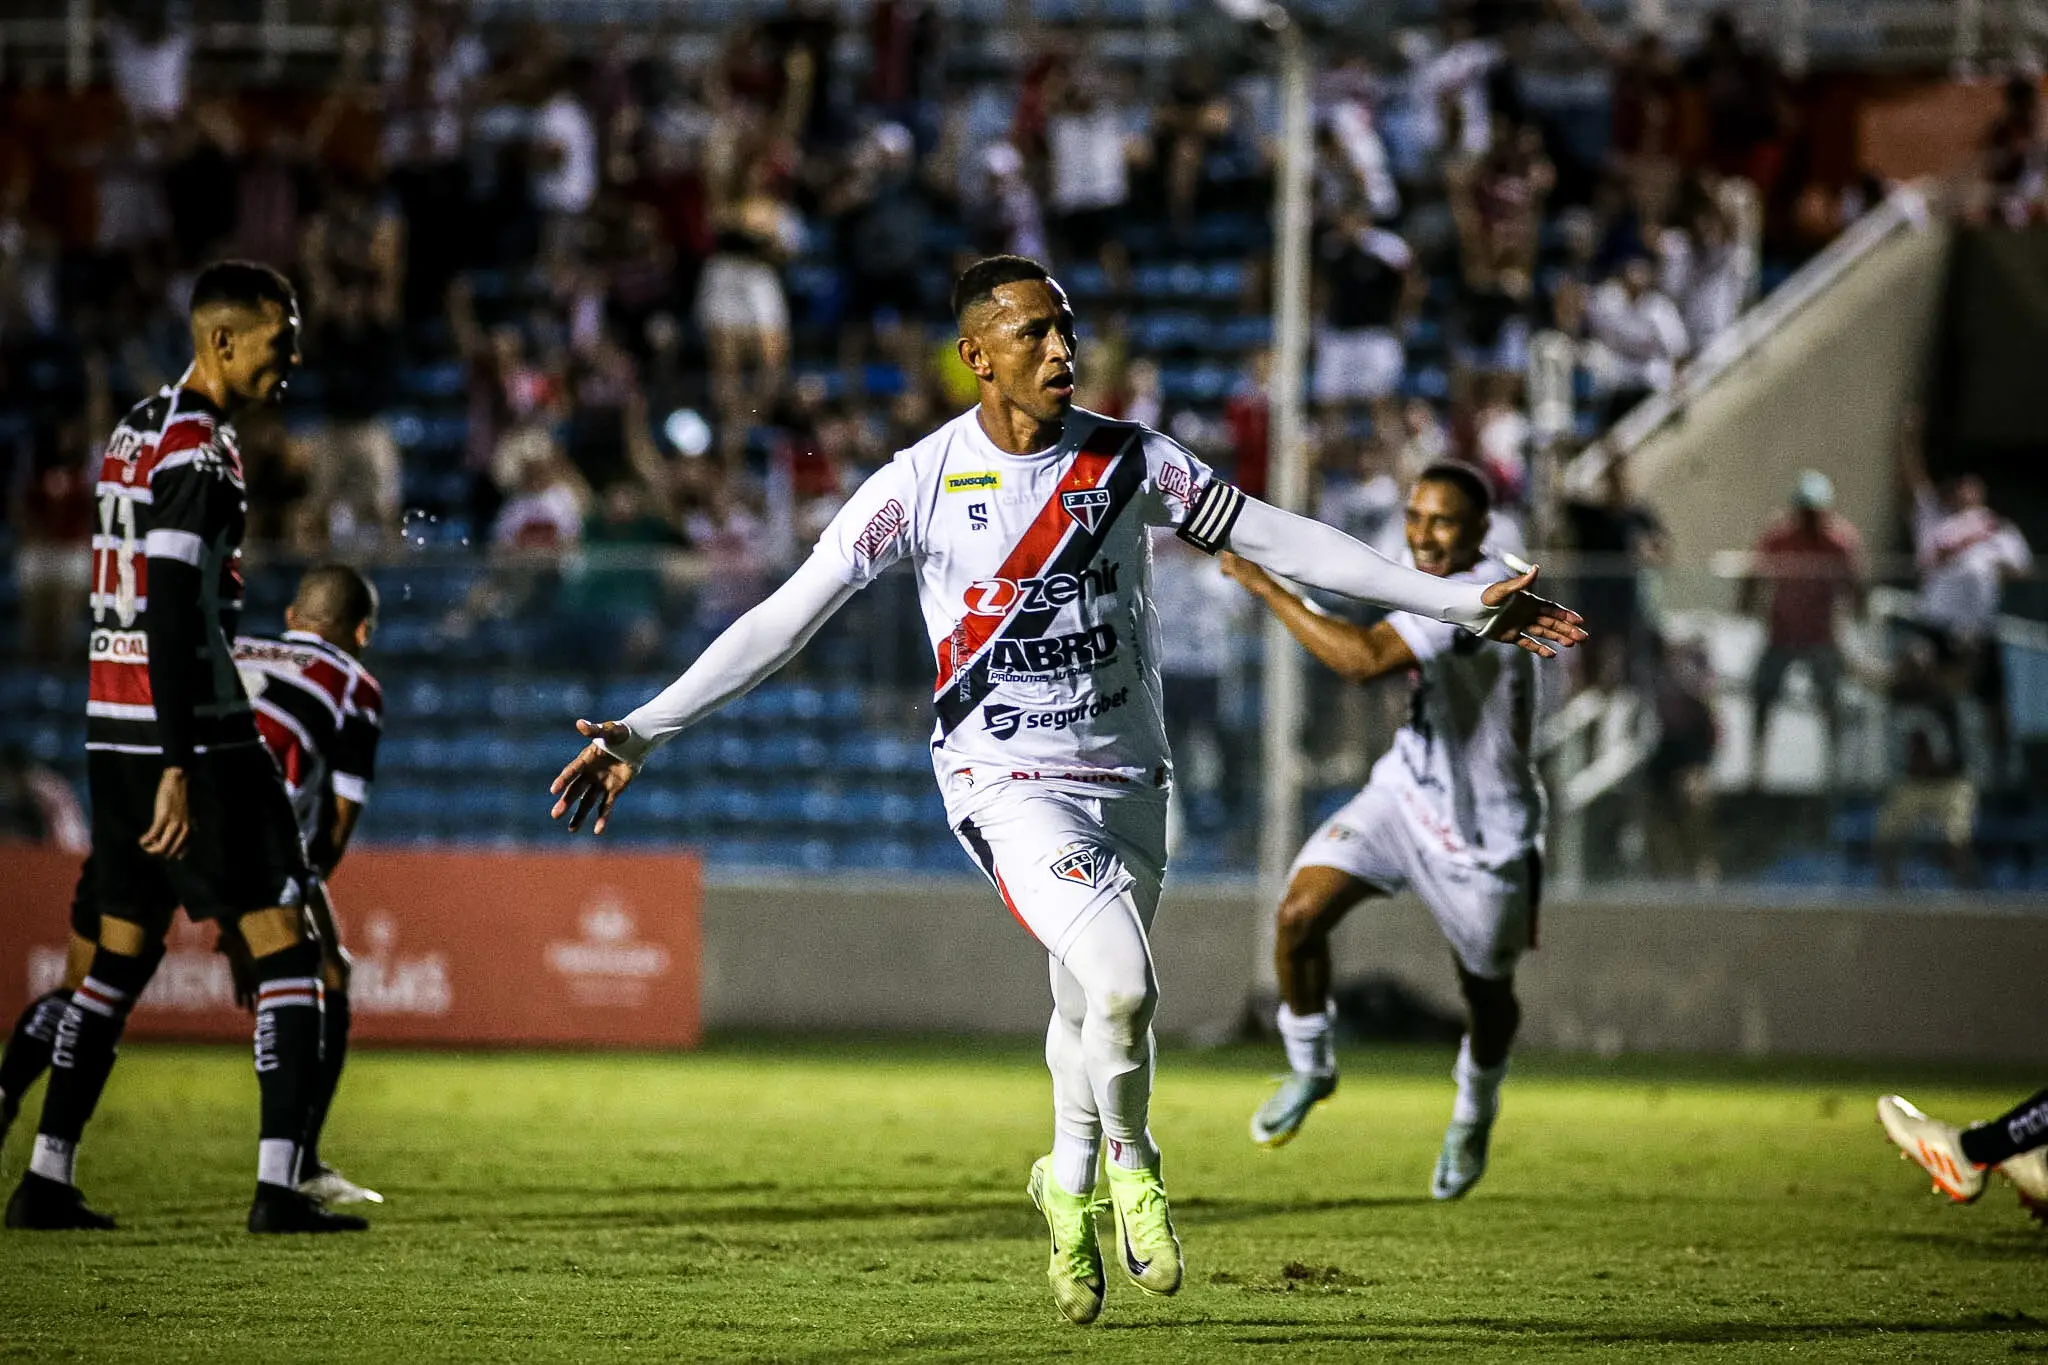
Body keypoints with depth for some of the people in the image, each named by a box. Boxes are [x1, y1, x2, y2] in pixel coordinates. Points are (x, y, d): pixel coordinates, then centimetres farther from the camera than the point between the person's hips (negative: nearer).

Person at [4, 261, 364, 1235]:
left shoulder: (136, 432, 16)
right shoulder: (197, 451, -13)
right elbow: (171, 617, -19)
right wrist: (180, 768, -22)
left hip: (112, 732, 9)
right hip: (189, 733, -9)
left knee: (121, 956, 14)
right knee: (285, 951, -6)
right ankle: (278, 1185, -12)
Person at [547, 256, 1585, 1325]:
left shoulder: (1128, 461, -1)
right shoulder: (921, 483, -9)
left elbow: (1281, 542, 5)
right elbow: (787, 618, -9)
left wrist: (1460, 604, 4)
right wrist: (642, 729, -15)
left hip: (1125, 778, 4)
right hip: (1005, 784, -4)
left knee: (1089, 1008, 8)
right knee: (1121, 986, -22)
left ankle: (1070, 1183, 37)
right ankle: (1130, 1163, 7)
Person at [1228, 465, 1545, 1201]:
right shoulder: (1453, 589, 0)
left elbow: (1365, 658, -42)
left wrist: (1267, 588, -35)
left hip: (1480, 827, -7)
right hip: (1408, 789, 7)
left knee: (1486, 990, 13)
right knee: (1301, 913, -13)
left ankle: (1475, 1112, 44)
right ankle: (1309, 1069, 11)